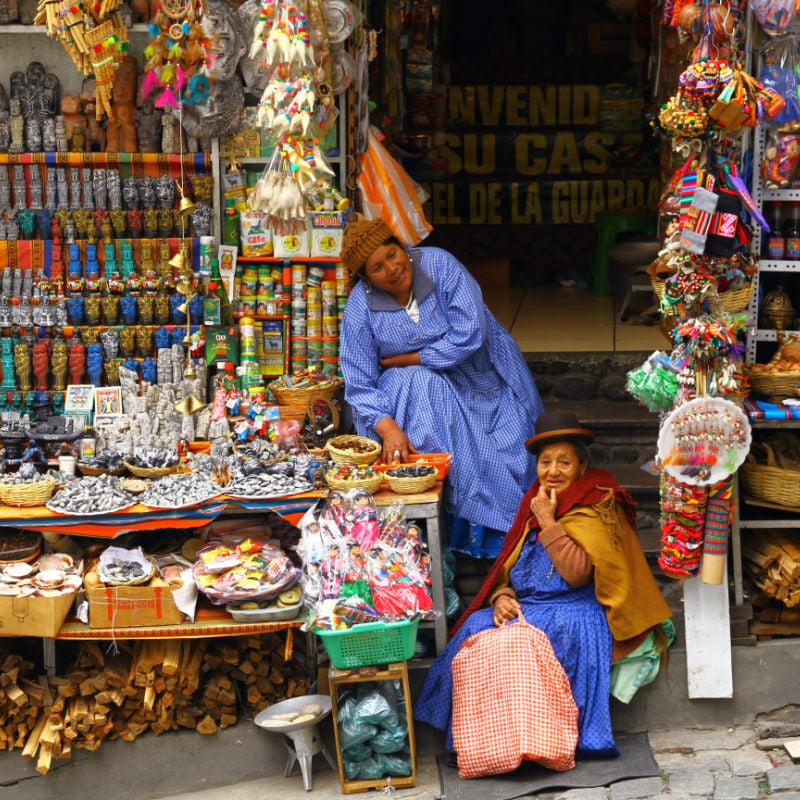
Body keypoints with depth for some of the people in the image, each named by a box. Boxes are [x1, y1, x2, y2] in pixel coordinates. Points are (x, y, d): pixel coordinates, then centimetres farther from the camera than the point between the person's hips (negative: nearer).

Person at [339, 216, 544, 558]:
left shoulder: (439, 264, -18)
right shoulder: (360, 308, -15)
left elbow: (471, 334, -24)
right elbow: (360, 385, -18)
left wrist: (410, 359, -18)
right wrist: (388, 429, -35)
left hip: (480, 375, 0)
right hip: (417, 389, 0)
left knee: (508, 461, -17)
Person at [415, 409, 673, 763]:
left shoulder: (597, 508, -5)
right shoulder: (535, 502, 15)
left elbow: (577, 573, -18)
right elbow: (509, 564, 15)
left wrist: (549, 523, -15)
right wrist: (502, 597, -6)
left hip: (575, 612, -6)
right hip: (524, 608, 7)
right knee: (477, 627, -21)